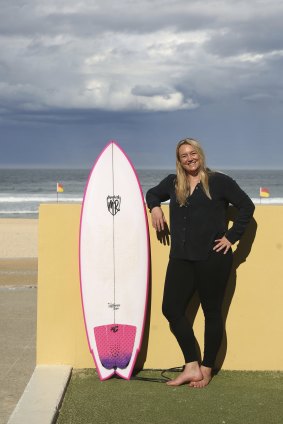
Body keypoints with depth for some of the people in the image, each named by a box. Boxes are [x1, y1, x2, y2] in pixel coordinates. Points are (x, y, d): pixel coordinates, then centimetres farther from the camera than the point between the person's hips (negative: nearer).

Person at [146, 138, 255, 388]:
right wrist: (155, 207, 9)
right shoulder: (173, 183, 12)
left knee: (212, 312, 5)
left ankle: (206, 369, 18)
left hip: (213, 258, -5)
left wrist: (231, 236, -5)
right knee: (171, 308, -3)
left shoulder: (219, 181, -1)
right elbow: (152, 194, 31)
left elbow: (246, 206, -1)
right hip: (181, 259, 5)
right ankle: (192, 367, 6)